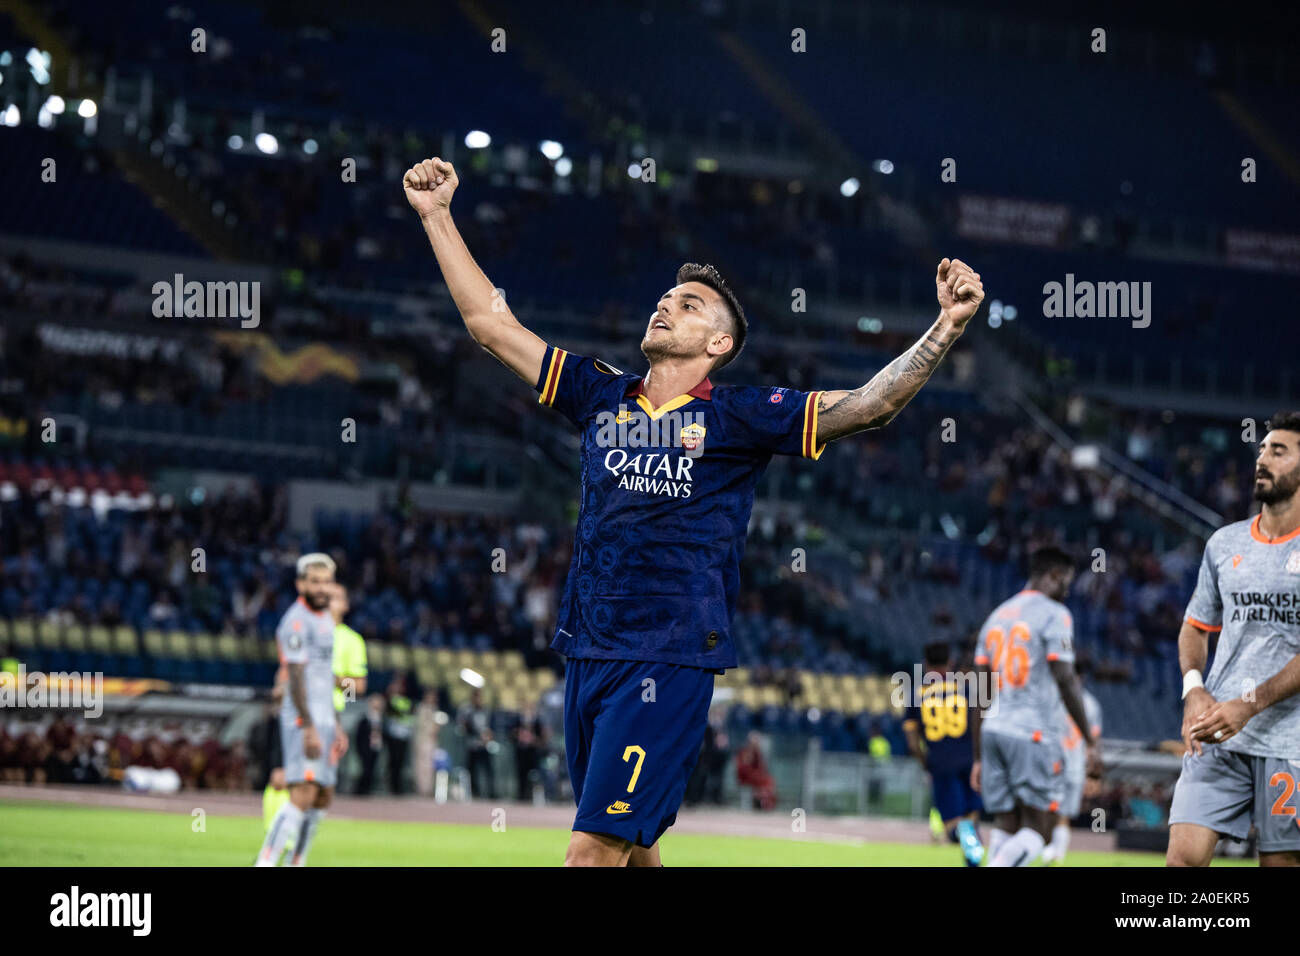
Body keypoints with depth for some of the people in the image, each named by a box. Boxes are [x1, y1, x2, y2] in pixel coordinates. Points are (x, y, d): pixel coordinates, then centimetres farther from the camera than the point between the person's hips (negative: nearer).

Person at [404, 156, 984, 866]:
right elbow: (490, 323, 17)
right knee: (628, 851, 10)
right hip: (585, 656, 5)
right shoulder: (602, 397, 13)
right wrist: (437, 216, 16)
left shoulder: (739, 416, 2)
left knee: (592, 852, -13)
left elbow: (870, 404, -5)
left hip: (668, 663, -5)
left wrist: (948, 326, -18)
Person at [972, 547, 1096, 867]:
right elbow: (1065, 681, -10)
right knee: (1036, 832, -5)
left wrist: (978, 757, 19)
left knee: (1006, 827, 7)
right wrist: (1089, 739, -3)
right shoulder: (1054, 615, -4)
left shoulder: (997, 616, 18)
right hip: (1034, 733, -7)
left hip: (993, 731, 7)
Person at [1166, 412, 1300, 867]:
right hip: (1216, 733, 4)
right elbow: (1195, 626, 21)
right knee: (1184, 854, -8)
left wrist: (1248, 706, -18)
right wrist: (1194, 690, 1)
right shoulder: (1224, 543, 14)